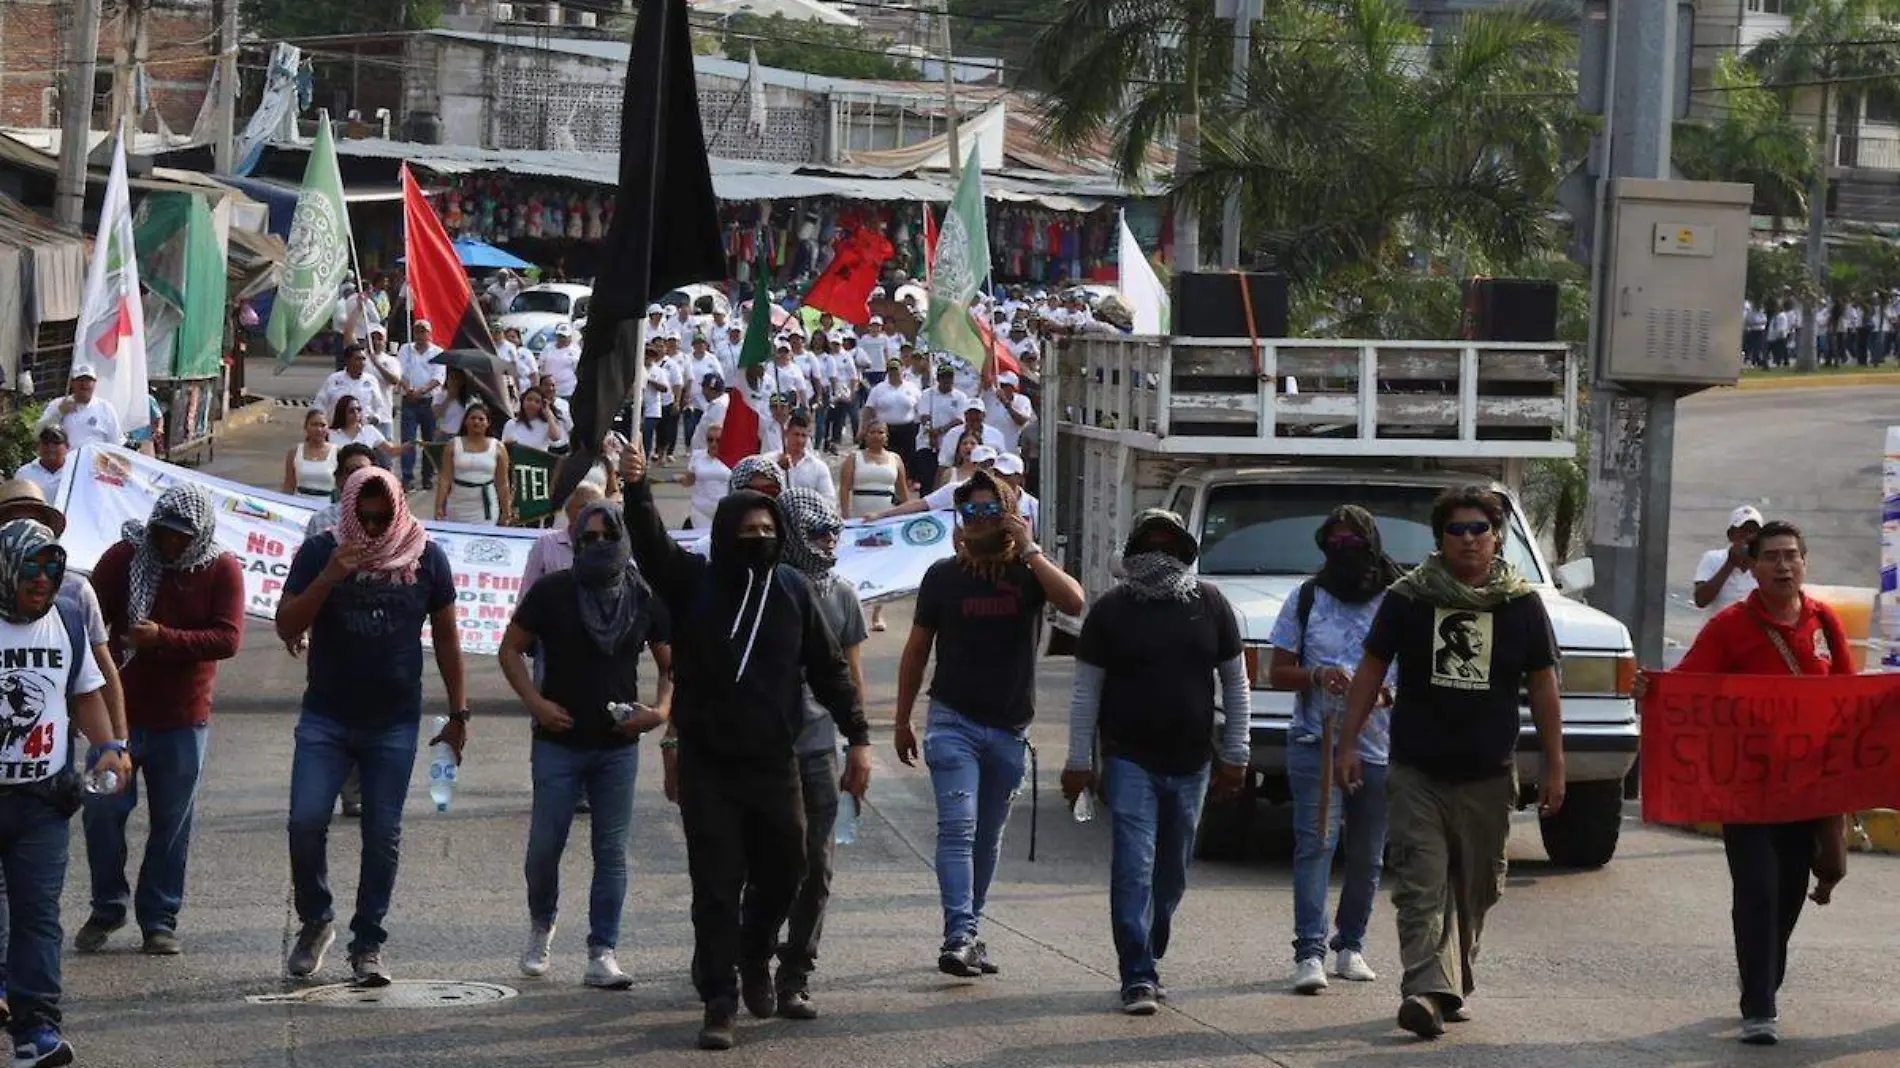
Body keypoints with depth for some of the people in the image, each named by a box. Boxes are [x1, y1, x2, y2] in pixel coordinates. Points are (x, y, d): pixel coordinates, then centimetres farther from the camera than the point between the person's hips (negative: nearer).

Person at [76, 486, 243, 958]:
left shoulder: (222, 570, -4)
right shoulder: (124, 557, -3)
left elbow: (228, 638, -14)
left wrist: (164, 638, -25)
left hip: (183, 720, 0)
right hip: (119, 712, 0)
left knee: (172, 823, 6)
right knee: (103, 811, 0)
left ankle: (160, 919, 16)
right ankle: (107, 909, 17)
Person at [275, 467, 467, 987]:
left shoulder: (427, 558, 2)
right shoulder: (320, 552, -1)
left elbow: (446, 638, 10)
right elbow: (287, 627, -5)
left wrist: (458, 713, 9)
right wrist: (329, 577, -19)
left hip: (394, 724, 1)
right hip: (326, 718, -1)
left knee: (383, 836, 1)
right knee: (306, 822, -11)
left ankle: (368, 944, 12)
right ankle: (315, 923, 12)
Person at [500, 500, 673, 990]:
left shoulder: (644, 600, 3)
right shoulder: (550, 592, -2)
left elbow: (671, 663, 11)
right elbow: (511, 649, 5)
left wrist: (662, 709, -8)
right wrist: (535, 702, -9)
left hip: (618, 746, 2)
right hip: (559, 742, -2)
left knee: (612, 852, 1)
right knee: (545, 845, -2)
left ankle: (602, 955, 5)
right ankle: (541, 926, 26)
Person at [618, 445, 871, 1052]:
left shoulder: (792, 592, 3)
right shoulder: (693, 582, -1)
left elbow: (828, 669, 7)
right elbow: (651, 544, -19)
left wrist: (858, 737, 3)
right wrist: (635, 491, -38)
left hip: (773, 764, 2)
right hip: (706, 765, -2)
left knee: (783, 873, 9)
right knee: (716, 887, -2)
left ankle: (754, 958, 38)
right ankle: (719, 1005, 2)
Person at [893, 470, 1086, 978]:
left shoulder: (1029, 572, 2)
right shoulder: (944, 576, 3)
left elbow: (1073, 602, -19)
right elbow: (916, 650, 10)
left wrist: (1029, 550, -17)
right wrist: (903, 721, 10)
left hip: (1010, 729, 2)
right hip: (954, 722, -2)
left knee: (988, 839, 10)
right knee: (958, 829, -16)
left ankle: (967, 936, 21)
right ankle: (959, 938, -24)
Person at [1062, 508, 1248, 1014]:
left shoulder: (1210, 606, 6)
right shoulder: (1111, 610, 0)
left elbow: (1235, 683, 11)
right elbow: (1086, 692, 2)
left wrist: (1235, 754, 6)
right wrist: (1079, 762, -3)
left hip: (1191, 763, 3)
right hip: (1129, 760, -3)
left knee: (1171, 874, 11)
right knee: (1134, 869, -12)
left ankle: (1147, 958, 28)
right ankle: (1139, 978, -13)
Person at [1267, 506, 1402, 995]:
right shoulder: (1306, 599, 8)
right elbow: (1277, 672, 8)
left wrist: (1390, 692, -14)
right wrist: (1317, 675, -12)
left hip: (1379, 748, 1)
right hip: (1316, 741, -1)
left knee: (1367, 856, 9)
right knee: (1315, 843, -14)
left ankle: (1351, 946, 24)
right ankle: (1310, 953, -20)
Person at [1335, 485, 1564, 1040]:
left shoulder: (1521, 604, 5)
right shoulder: (1408, 598, 2)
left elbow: (1542, 687, 7)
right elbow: (1371, 671, 7)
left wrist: (1554, 766, 4)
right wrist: (1348, 743, 1)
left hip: (1488, 778, 2)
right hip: (1416, 772, -2)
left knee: (1474, 890, 9)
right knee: (1421, 886, -13)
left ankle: (1453, 987, 23)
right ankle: (1428, 991, -21)